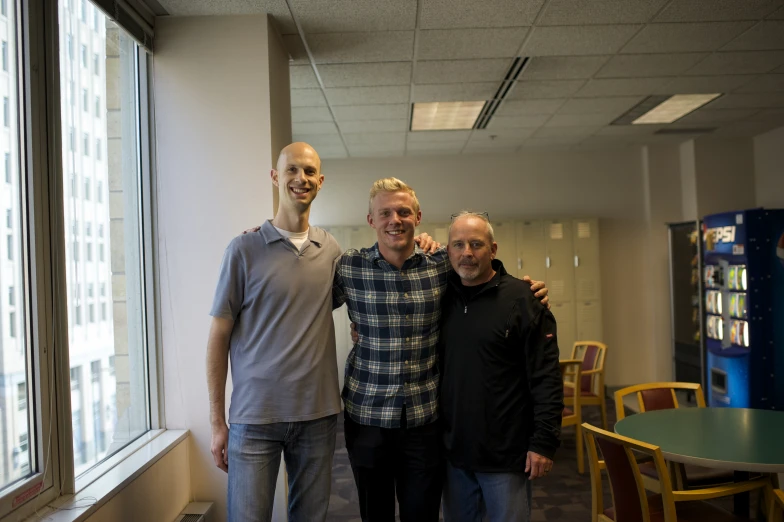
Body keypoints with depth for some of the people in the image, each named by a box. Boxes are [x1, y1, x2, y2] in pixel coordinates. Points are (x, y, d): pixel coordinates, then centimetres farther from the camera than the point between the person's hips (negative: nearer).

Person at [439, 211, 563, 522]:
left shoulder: (522, 299, -10)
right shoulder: (441, 298, 4)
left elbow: (546, 377, -12)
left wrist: (543, 442, -15)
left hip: (505, 454, -4)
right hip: (453, 450, 5)